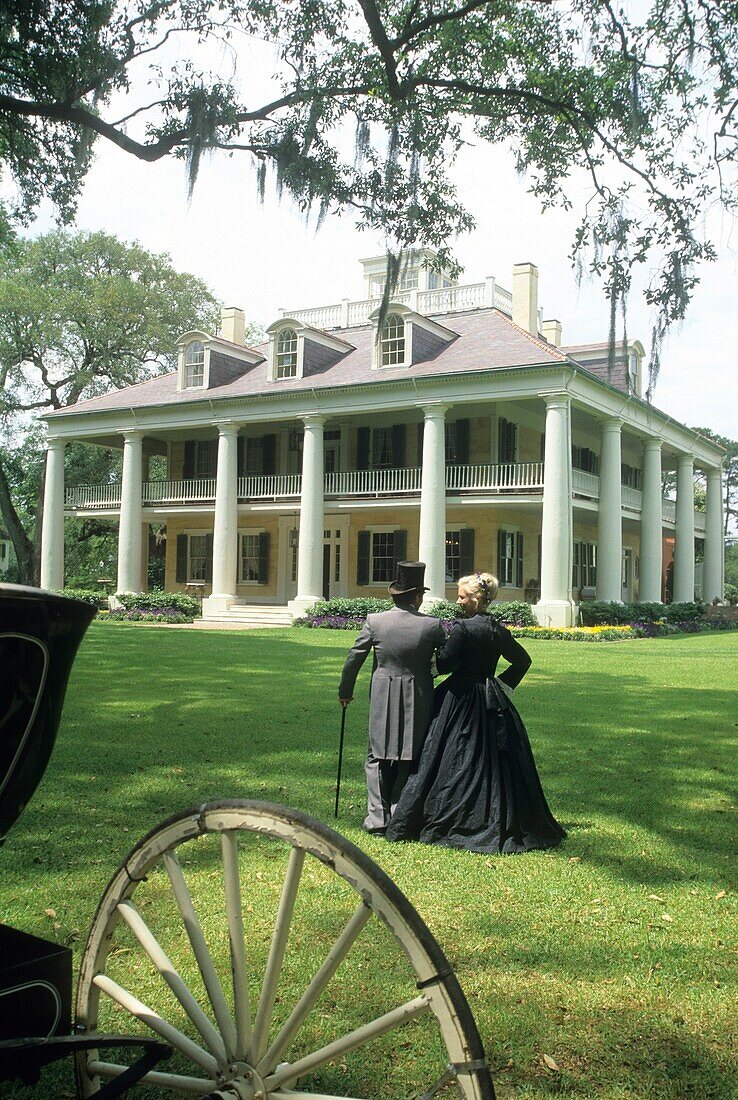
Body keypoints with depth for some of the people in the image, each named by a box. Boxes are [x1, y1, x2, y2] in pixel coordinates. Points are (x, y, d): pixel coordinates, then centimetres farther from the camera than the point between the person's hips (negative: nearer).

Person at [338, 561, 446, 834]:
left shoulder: (374, 621, -5)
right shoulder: (433, 626, -8)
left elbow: (353, 659, 1)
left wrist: (345, 692, 14)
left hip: (383, 699, 1)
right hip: (418, 700, -1)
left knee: (378, 757, 12)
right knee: (411, 759, 10)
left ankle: (378, 817, 7)